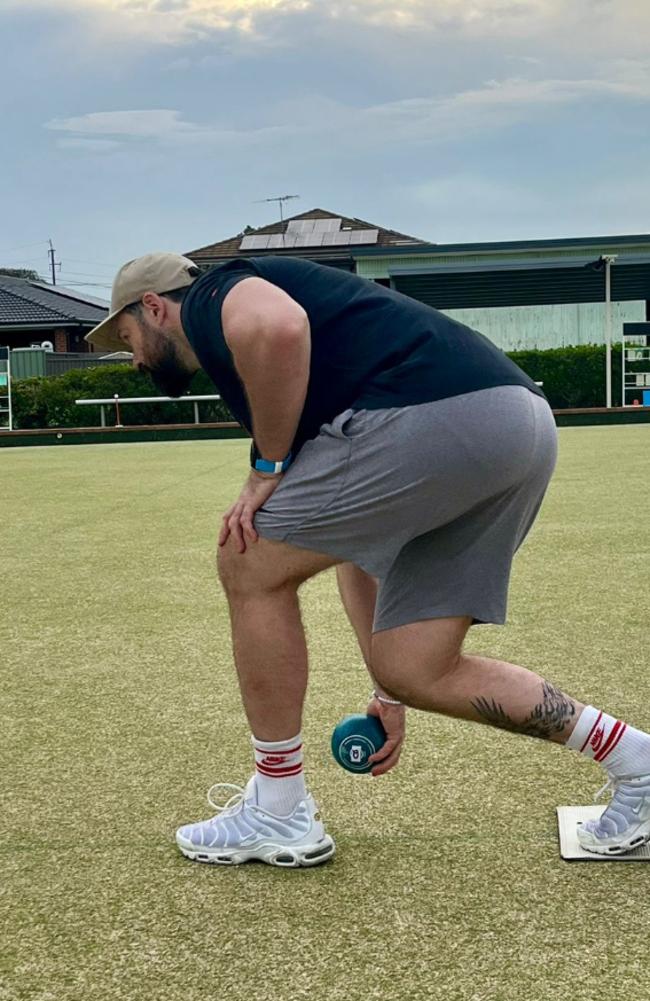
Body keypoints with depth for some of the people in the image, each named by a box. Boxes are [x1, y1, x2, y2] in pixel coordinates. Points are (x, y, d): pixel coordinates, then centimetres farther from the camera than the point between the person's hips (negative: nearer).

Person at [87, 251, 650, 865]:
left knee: (250, 566, 4)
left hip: (436, 414, -10)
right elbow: (354, 545, 31)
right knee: (411, 671, 15)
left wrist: (267, 469, -5)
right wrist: (387, 697, 33)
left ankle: (279, 813, 15)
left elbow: (275, 326, -22)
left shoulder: (210, 298, 9)